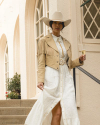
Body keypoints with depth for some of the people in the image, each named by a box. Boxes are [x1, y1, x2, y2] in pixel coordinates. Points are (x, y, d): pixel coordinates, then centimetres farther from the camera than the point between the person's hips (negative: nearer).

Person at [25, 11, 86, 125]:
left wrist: (79, 60, 3)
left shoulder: (67, 43, 17)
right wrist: (40, 80, -13)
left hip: (66, 78, 4)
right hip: (52, 79, -4)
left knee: (69, 111, -8)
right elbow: (41, 63, -2)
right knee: (57, 113, -7)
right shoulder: (44, 41, 4)